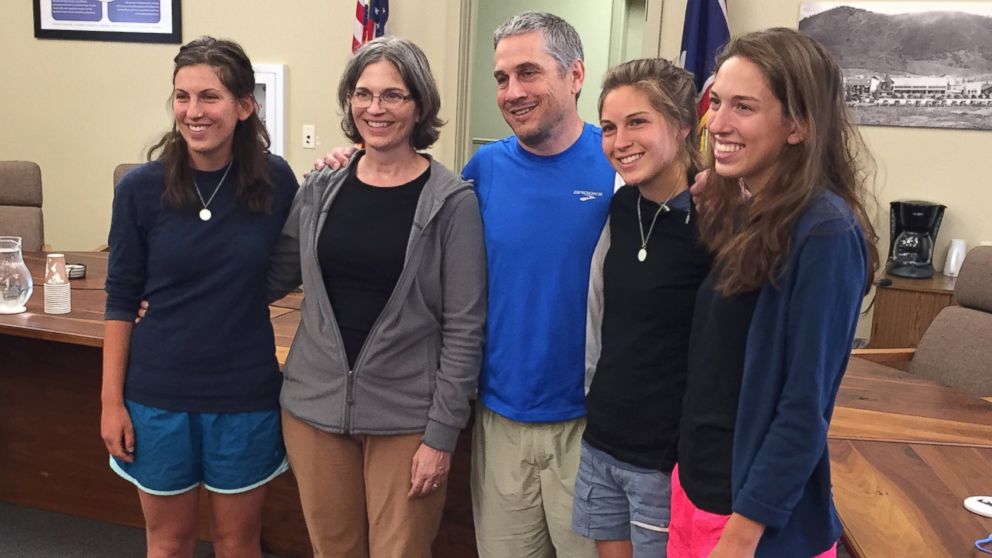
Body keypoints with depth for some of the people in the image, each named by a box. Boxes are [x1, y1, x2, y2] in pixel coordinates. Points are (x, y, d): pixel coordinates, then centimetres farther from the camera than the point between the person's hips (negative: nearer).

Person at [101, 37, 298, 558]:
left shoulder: (276, 180, -7)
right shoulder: (140, 188, -9)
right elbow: (121, 300, -2)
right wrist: (111, 399, -2)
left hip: (246, 395, 0)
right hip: (159, 394, 0)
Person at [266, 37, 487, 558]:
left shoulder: (451, 201, -10)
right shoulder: (320, 189, 3)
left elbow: (465, 328, -10)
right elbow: (272, 276, 13)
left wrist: (442, 433, -10)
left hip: (406, 418, -3)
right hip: (314, 406, 4)